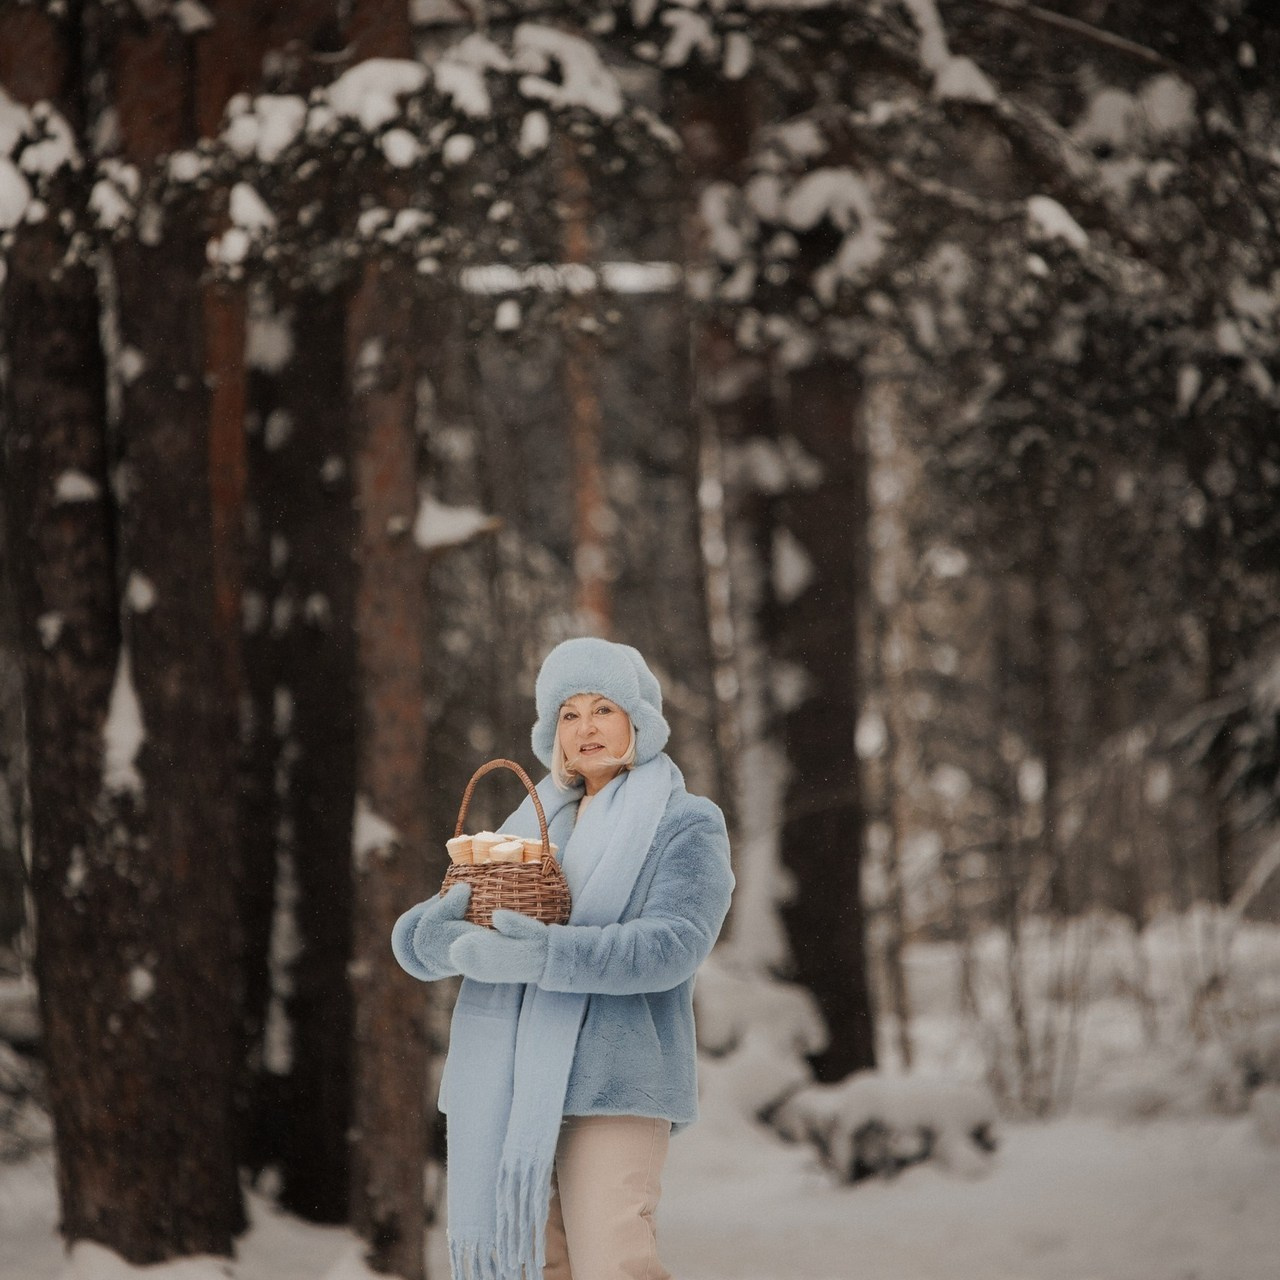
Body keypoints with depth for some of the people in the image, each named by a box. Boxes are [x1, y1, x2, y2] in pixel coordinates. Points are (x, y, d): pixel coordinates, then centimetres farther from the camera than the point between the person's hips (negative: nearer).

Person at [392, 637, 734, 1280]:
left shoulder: (686, 824, 5)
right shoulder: (529, 827, 20)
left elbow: (673, 945, -13)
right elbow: (413, 936, 12)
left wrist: (544, 955, -26)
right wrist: (448, 933, -14)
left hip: (610, 1088, -5)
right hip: (498, 1091, 5)